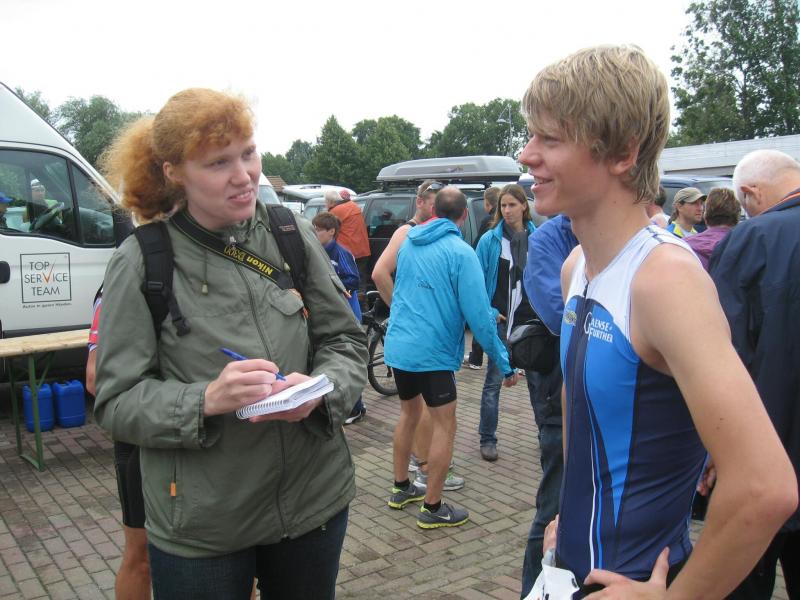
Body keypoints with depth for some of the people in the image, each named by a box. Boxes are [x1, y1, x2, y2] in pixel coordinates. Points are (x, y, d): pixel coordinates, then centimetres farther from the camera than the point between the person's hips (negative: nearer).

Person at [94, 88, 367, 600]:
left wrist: (320, 389, -17)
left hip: (314, 500, 3)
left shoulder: (294, 236, -2)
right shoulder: (142, 261, -9)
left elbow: (348, 341, 3)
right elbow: (116, 403, -8)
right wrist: (205, 400, -25)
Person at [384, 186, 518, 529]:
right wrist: (504, 363, -10)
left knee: (409, 412, 23)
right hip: (433, 352, -7)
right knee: (444, 426, 5)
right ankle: (432, 509, 12)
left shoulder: (409, 243, 7)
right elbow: (478, 314, -17)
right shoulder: (461, 252, -14)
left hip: (398, 346, 7)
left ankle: (401, 488, 34)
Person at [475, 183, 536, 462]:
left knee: (537, 378, 13)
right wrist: (489, 312, -13)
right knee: (494, 381, 4)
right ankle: (487, 439, 15)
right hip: (501, 321, -2)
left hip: (531, 320, 2)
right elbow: (479, 280, -3)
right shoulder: (490, 240, -4)